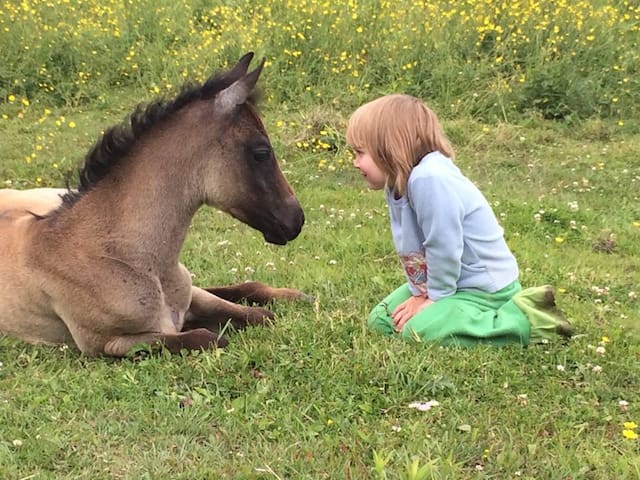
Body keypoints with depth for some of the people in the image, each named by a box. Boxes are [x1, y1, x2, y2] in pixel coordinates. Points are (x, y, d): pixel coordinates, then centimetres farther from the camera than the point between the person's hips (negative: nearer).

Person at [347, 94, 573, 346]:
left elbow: (444, 247, -26)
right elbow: (410, 248, 5)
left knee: (419, 330, -28)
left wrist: (434, 297, -15)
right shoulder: (397, 183, 2)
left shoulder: (430, 180, -30)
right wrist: (420, 293, -4)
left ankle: (525, 319, -15)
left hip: (484, 287, -10)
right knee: (380, 320, 10)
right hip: (440, 279, 10)